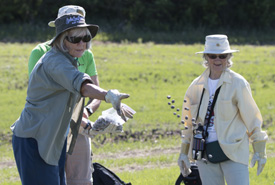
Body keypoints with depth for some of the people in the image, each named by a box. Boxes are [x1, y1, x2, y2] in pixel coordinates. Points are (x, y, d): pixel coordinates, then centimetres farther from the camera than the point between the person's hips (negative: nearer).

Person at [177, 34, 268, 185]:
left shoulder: (238, 83, -2)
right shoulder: (196, 86, 10)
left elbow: (252, 118, 1)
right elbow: (189, 122, 19)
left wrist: (259, 151, -1)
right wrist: (184, 153, 19)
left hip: (233, 151, -4)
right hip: (205, 154, 4)